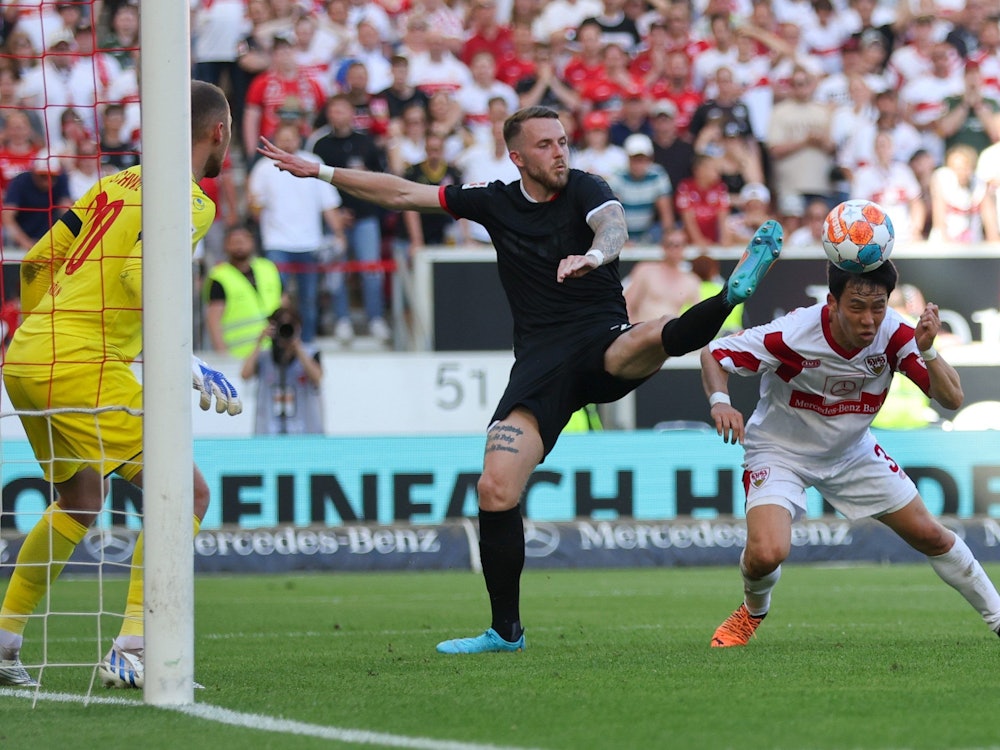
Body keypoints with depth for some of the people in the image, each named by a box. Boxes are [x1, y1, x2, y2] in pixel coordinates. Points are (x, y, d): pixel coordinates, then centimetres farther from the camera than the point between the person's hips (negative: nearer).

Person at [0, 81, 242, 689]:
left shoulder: (119, 183, 18)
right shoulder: (191, 201, -6)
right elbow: (140, 278, -22)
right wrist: (186, 367, -19)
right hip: (84, 367, -9)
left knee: (80, 500, 27)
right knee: (186, 494, -6)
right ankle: (131, 649, -16)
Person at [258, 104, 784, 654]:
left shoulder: (584, 190, 1)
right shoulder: (496, 203, 12)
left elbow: (614, 226, -22)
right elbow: (402, 194, 21)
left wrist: (594, 254, -47)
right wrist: (321, 173, 20)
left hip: (602, 344, -2)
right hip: (540, 361, 2)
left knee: (650, 340, -39)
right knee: (495, 490, -11)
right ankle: (506, 631, 0)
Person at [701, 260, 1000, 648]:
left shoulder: (894, 335, -22)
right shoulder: (794, 335, -33)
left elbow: (952, 398, -24)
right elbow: (712, 354, -21)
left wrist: (926, 351, -41)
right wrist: (720, 402, -41)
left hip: (852, 451, 4)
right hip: (780, 452, -4)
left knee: (929, 535, 8)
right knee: (765, 554, -25)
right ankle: (753, 612, 11)